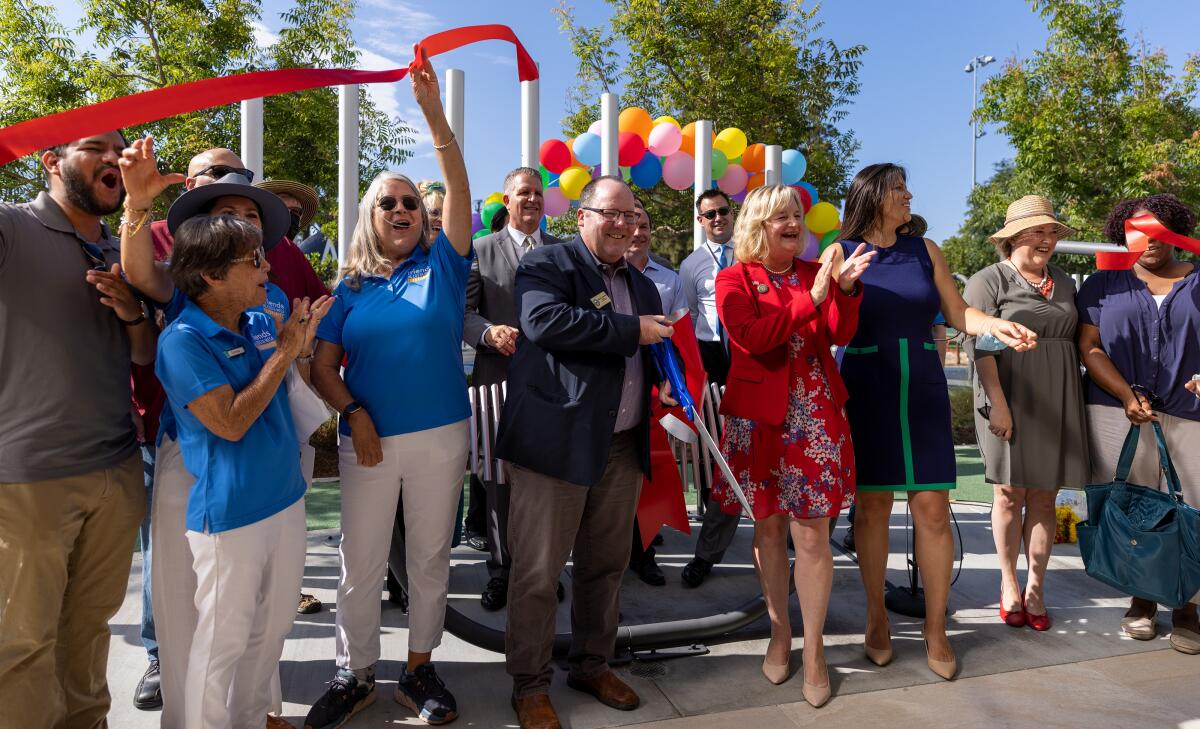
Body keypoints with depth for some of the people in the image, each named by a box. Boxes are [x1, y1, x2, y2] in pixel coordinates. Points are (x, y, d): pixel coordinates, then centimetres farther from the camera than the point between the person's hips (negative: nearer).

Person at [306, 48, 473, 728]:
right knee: (360, 563, 9)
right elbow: (323, 367, 5)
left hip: (442, 435, 0)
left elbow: (460, 186, -9)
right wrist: (354, 413, -12)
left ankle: (420, 668, 29)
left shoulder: (442, 265, 2)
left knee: (431, 557, 12)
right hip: (368, 438, 1)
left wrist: (433, 110, -17)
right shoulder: (351, 285, 5)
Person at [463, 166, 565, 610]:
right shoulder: (482, 250, 7)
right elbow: (463, 311, 0)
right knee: (499, 479, 4)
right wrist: (490, 332, -19)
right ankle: (500, 571, 17)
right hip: (499, 379, -1)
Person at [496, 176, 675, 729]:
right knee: (538, 570, 1)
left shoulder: (642, 285, 19)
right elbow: (544, 320, -23)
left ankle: (592, 664, 35)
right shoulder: (547, 264, -3)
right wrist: (631, 330, -19)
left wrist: (662, 381, 6)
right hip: (557, 441, -7)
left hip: (624, 446, 7)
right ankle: (529, 683, 18)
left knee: (606, 564, 16)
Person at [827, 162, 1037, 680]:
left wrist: (998, 326, -10)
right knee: (872, 506, 3)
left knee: (933, 509, -1)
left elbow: (958, 313, 9)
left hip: (922, 393, 2)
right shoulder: (840, 254, 2)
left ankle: (935, 629, 13)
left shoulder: (925, 250, 10)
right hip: (864, 394, -2)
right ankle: (877, 618, 20)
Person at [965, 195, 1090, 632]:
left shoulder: (1065, 283, 15)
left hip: (1058, 401, 5)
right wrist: (997, 404, -17)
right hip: (1010, 400, -4)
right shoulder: (988, 281, -2)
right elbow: (979, 346, -10)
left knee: (1044, 495, 6)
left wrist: (1078, 402, 12)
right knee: (1010, 492, 3)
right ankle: (1009, 583, 16)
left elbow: (1078, 344, 19)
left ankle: (1035, 587, 15)